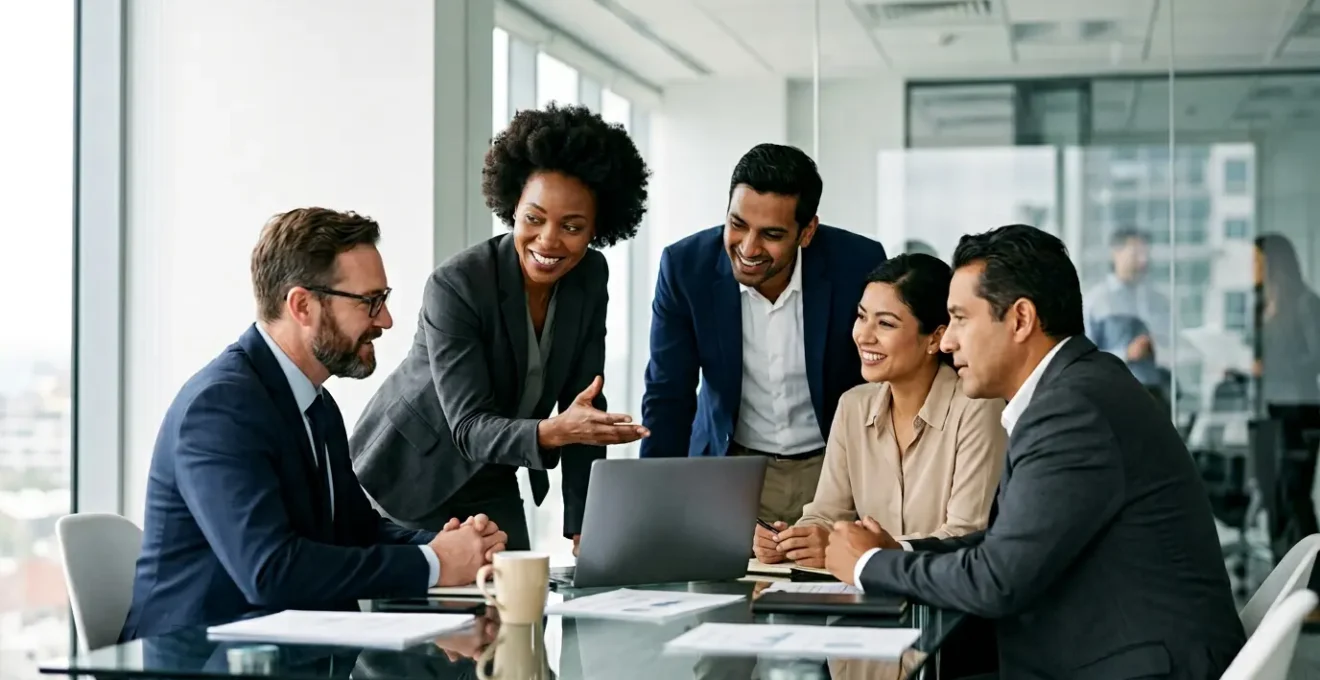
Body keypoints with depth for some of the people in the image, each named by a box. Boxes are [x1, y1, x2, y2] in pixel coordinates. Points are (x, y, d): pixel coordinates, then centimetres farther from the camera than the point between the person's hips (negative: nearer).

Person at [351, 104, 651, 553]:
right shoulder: (455, 287, -26)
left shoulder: (590, 278, -9)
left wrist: (582, 528, -13)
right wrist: (553, 432, -48)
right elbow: (468, 427, -30)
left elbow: (582, 407, -7)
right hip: (408, 477, -5)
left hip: (491, 486, 5)